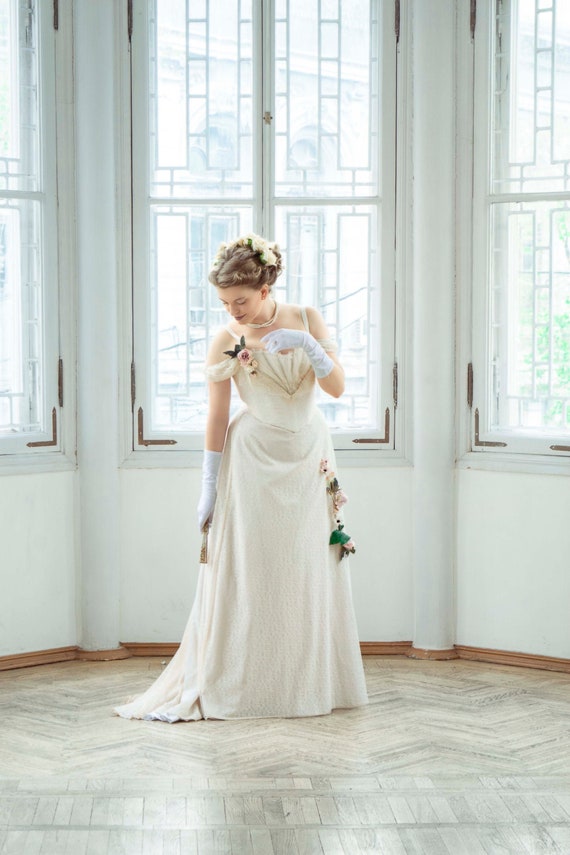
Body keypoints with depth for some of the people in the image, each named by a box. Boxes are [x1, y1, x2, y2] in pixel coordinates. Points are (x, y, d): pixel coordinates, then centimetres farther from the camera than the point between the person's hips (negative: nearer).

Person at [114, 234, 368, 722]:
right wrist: (208, 489, -6)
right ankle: (237, 687, 4)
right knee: (247, 571, -4)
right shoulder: (227, 341, -8)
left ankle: (309, 683, 15)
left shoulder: (306, 320, -2)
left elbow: (338, 387, -6)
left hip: (309, 458, 2)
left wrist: (308, 345, -22)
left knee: (308, 572, 4)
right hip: (253, 460, -2)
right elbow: (217, 419, -6)